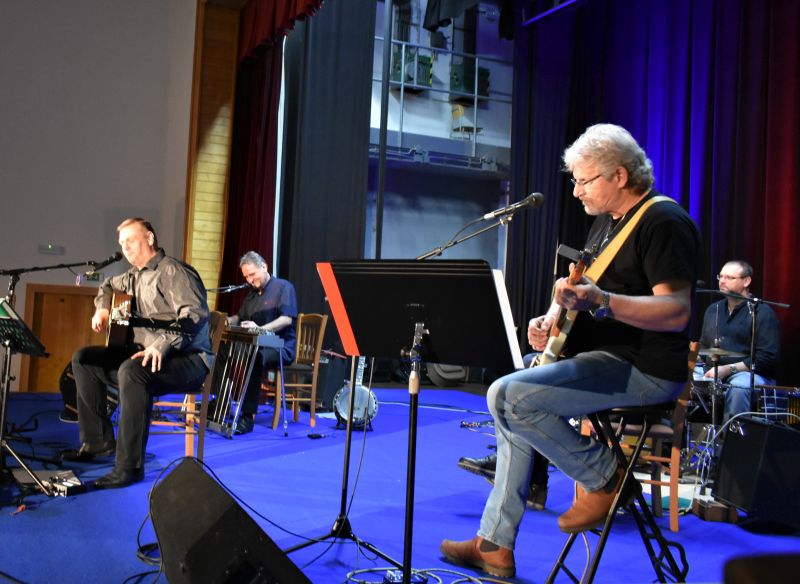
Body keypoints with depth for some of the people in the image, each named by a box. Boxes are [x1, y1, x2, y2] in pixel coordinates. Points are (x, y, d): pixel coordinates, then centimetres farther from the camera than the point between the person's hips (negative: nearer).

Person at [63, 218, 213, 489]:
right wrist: (102, 309, 17)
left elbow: (196, 315, -27)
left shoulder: (172, 271, -13)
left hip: (188, 359, -10)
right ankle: (98, 440, 7)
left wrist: (162, 344, -39)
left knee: (132, 370, -38)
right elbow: (108, 286, 39)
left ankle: (130, 466, -33)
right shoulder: (135, 275, 17)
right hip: (143, 352, 10)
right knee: (83, 359, 4)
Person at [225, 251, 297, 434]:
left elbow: (287, 319, -16)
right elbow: (240, 317, 28)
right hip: (255, 345, 7)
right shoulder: (252, 294, 21)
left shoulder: (283, 287, -3)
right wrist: (228, 321, 4)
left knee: (253, 358, -37)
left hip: (280, 347, -7)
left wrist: (260, 329, -30)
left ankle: (248, 417, -33)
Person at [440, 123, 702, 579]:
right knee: (516, 406, 17)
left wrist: (600, 301, -37)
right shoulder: (607, 220, 15)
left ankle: (603, 477, -3)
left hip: (643, 369, -11)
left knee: (509, 396, -23)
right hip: (599, 354, 11)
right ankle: (495, 546, 21)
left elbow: (677, 312, -25)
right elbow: (578, 286, 24)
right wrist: (552, 317, 4)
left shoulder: (664, 222, -15)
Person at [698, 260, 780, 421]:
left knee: (738, 387, -38)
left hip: (752, 374, -6)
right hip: (712, 372, 6)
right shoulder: (713, 310, 17)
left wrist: (728, 369, -18)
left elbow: (768, 358, -14)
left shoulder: (762, 312, -5)